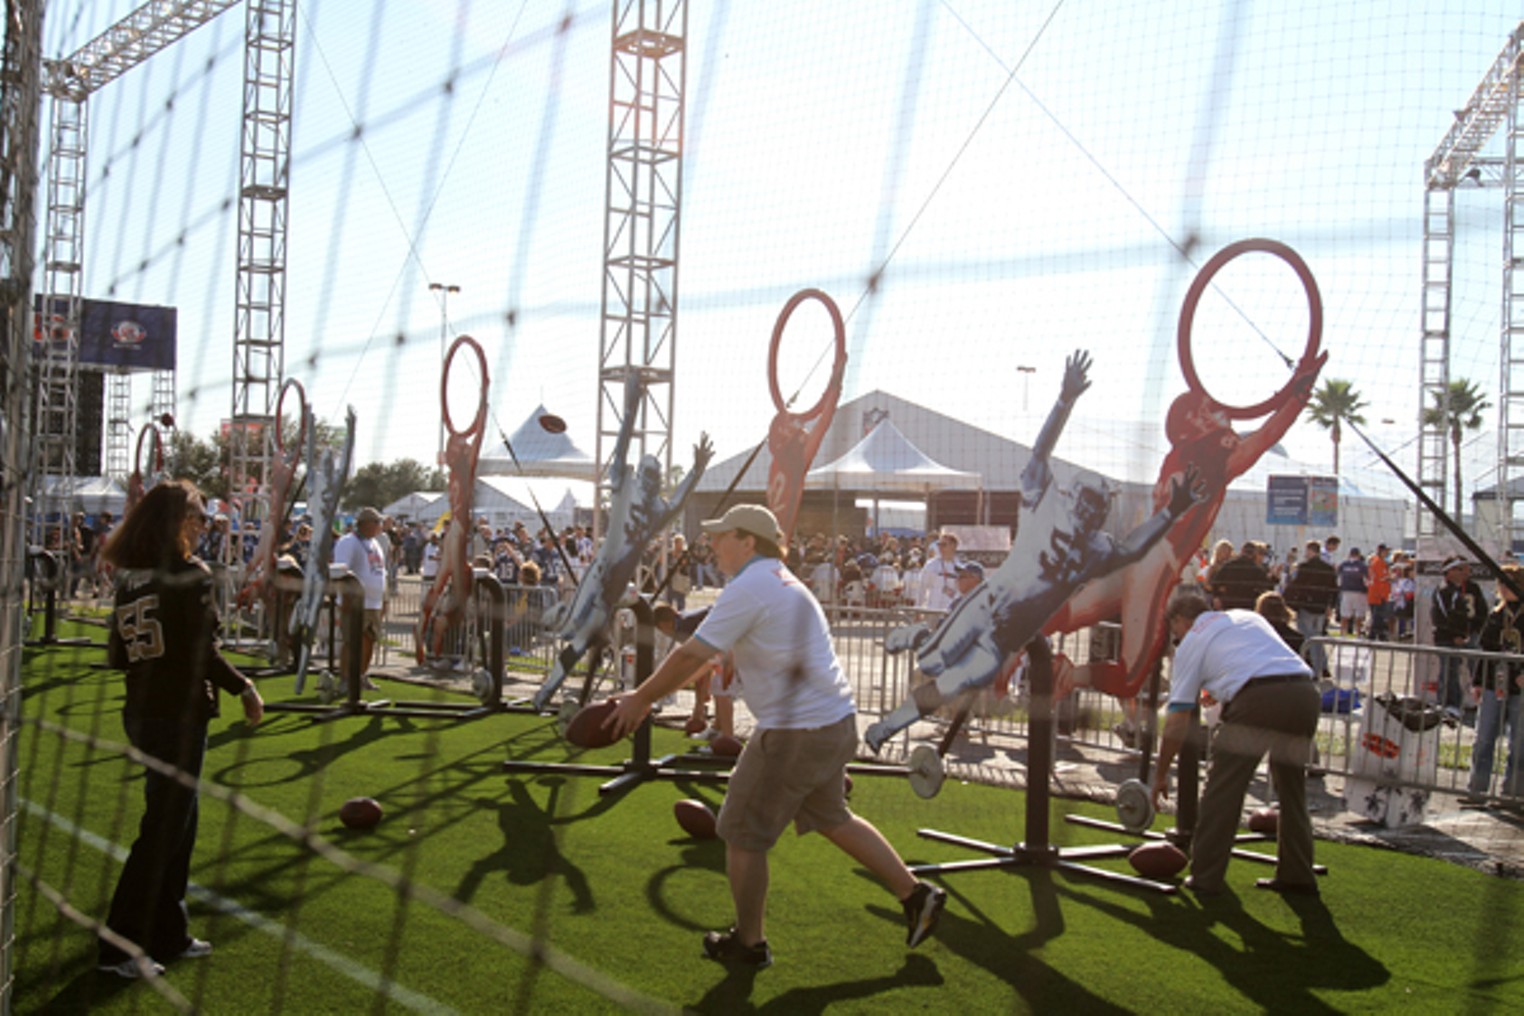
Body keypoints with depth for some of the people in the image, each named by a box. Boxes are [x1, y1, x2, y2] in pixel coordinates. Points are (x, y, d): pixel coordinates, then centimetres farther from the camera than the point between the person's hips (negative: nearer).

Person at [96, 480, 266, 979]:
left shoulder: (130, 578, 7)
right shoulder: (188, 574, -14)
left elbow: (118, 654, 9)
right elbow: (204, 652, -18)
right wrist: (244, 688, -5)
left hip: (142, 712, 8)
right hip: (181, 714, -8)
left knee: (177, 823, 17)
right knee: (164, 828, 1)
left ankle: (168, 936, 25)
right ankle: (121, 945, 5)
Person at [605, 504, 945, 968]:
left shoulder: (749, 588, -15)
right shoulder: (781, 582, 18)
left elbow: (691, 655, -15)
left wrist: (640, 699, -3)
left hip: (796, 733, -10)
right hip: (836, 721, 10)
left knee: (743, 834, 5)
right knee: (831, 819, 26)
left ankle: (749, 943, 18)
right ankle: (915, 894, 28)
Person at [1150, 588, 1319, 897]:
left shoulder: (1191, 642, 17)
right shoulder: (1248, 617, 33)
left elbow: (1178, 720, 16)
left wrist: (1161, 774, 24)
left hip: (1259, 697, -6)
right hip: (1306, 694, 6)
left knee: (1223, 788, 4)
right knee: (1291, 787, 21)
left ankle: (1206, 877, 4)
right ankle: (1297, 876, 26)